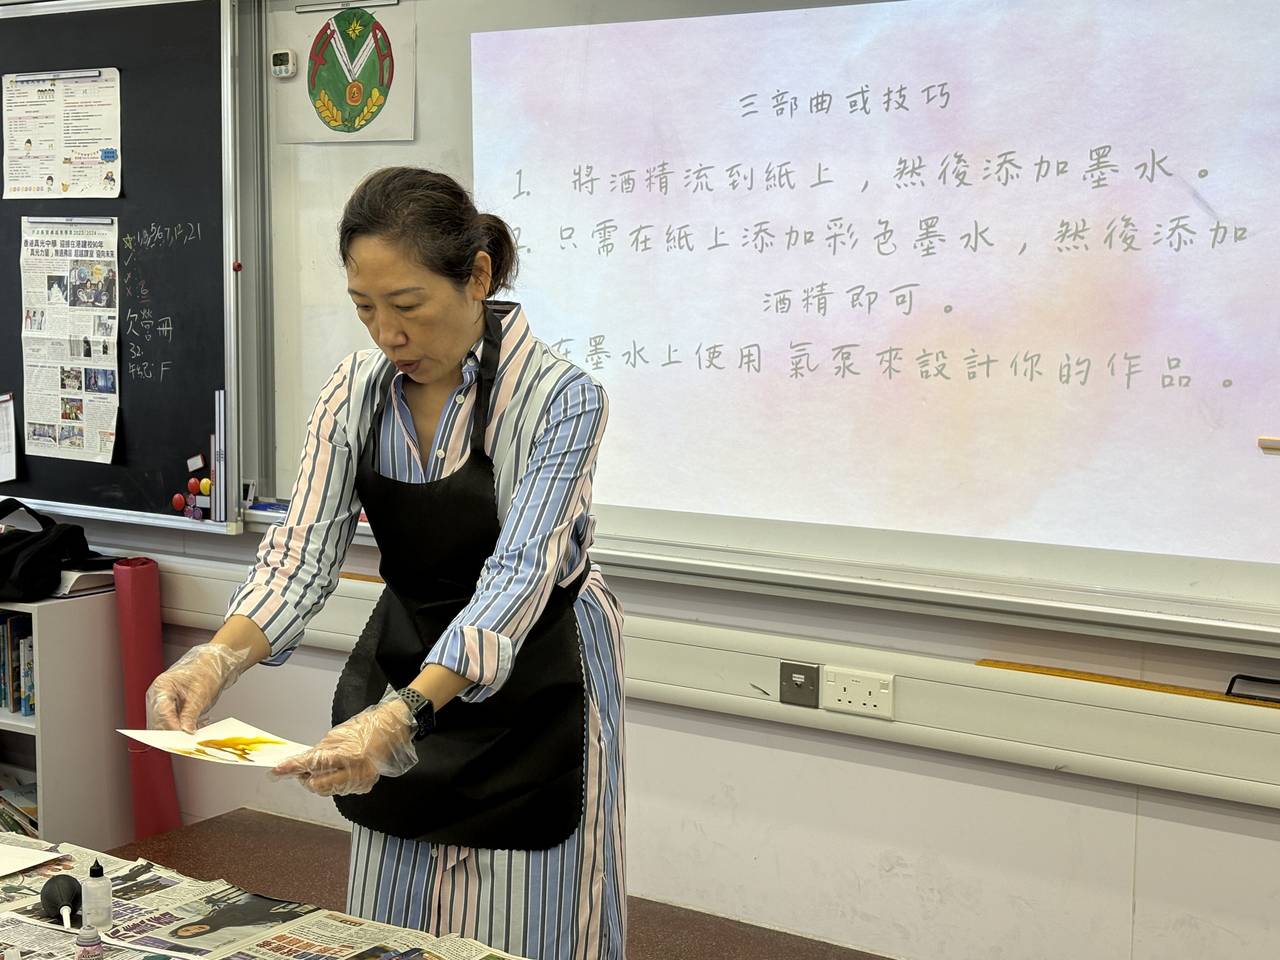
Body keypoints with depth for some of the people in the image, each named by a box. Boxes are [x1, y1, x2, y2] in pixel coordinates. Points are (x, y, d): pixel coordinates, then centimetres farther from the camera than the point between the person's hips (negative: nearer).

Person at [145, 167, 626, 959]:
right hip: (404, 670, 5)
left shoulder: (559, 398, -21)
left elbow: (517, 576, -29)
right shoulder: (355, 393, -5)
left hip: (531, 693, -5)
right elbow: (304, 551, -9)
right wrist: (217, 661, -29)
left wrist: (404, 714, -44)